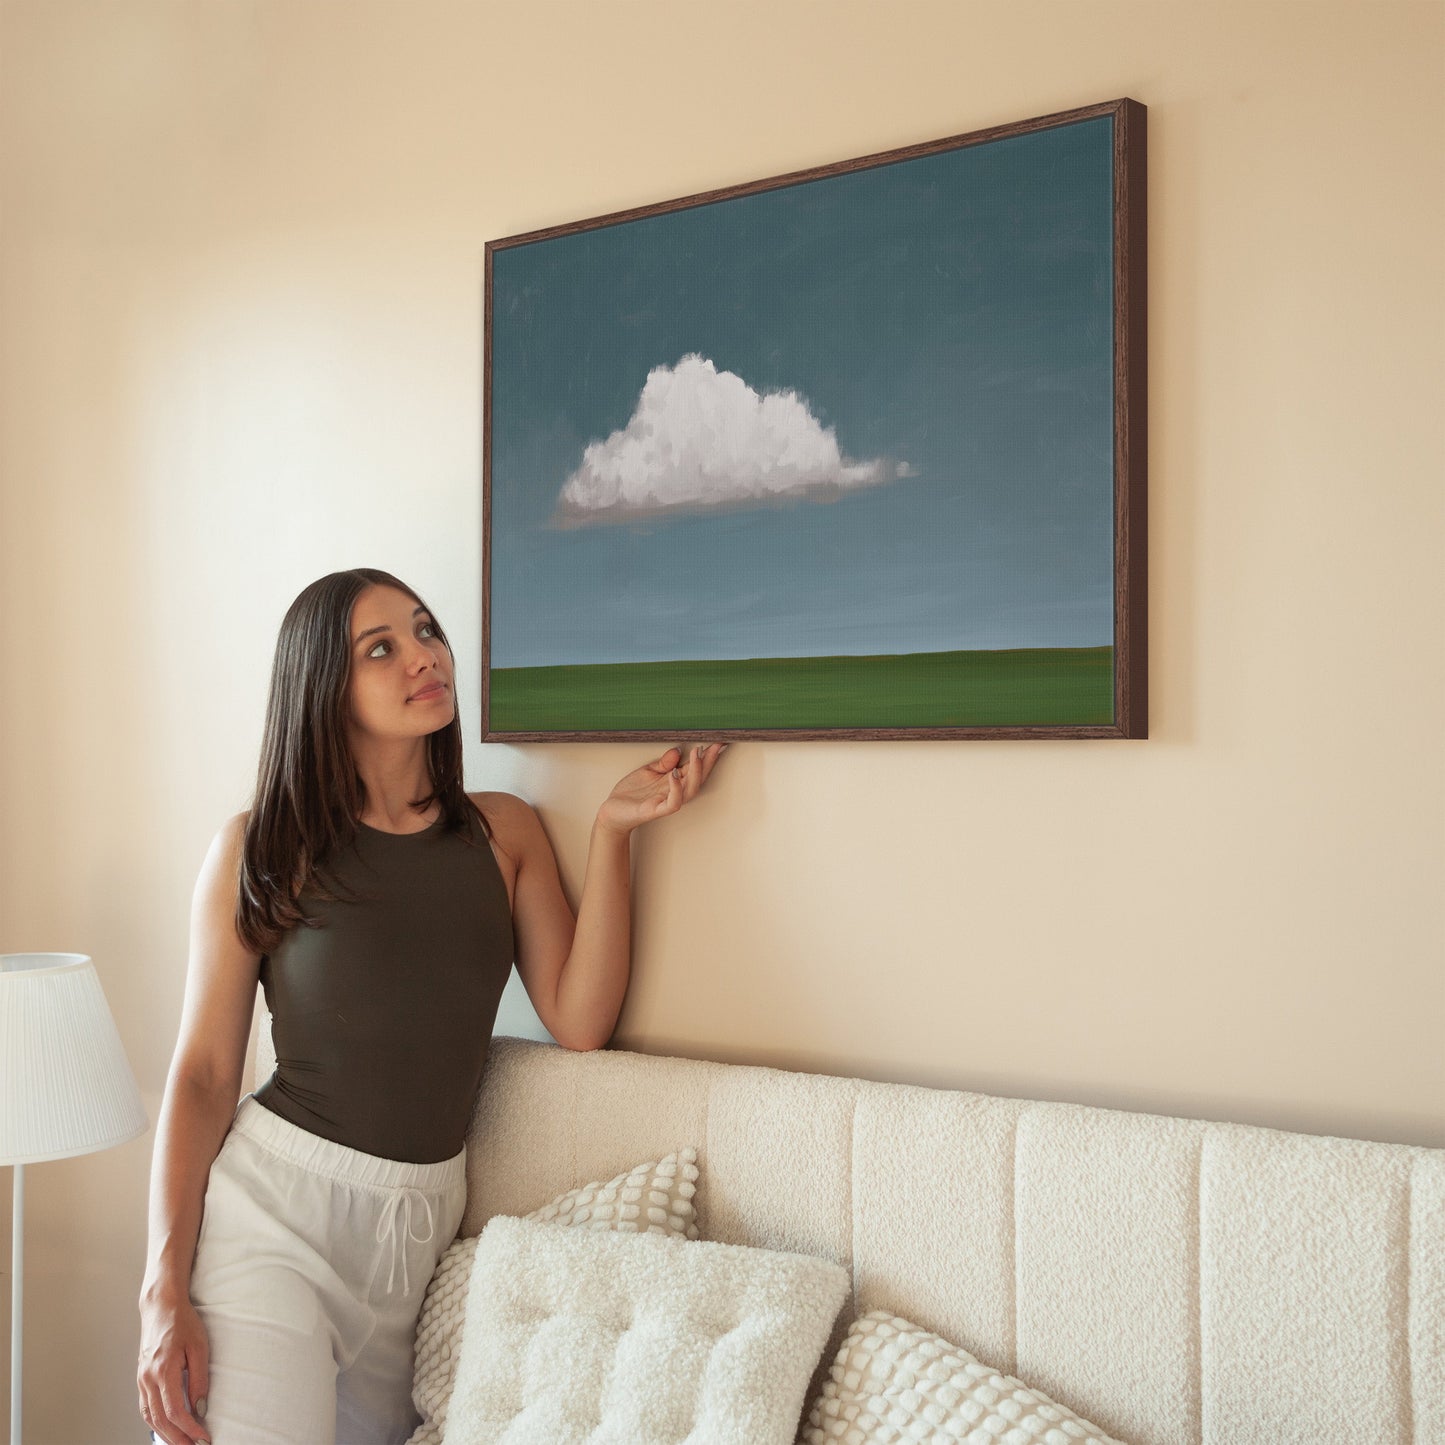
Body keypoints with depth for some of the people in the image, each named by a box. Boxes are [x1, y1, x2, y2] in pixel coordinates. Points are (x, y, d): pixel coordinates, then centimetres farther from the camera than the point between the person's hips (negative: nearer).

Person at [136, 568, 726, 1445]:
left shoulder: (504, 832, 4)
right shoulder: (261, 851, -5)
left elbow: (578, 1021, -5)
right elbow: (202, 1075, -5)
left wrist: (614, 831, -10)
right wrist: (165, 1291, -11)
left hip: (424, 1220, 4)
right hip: (269, 1205, -3)